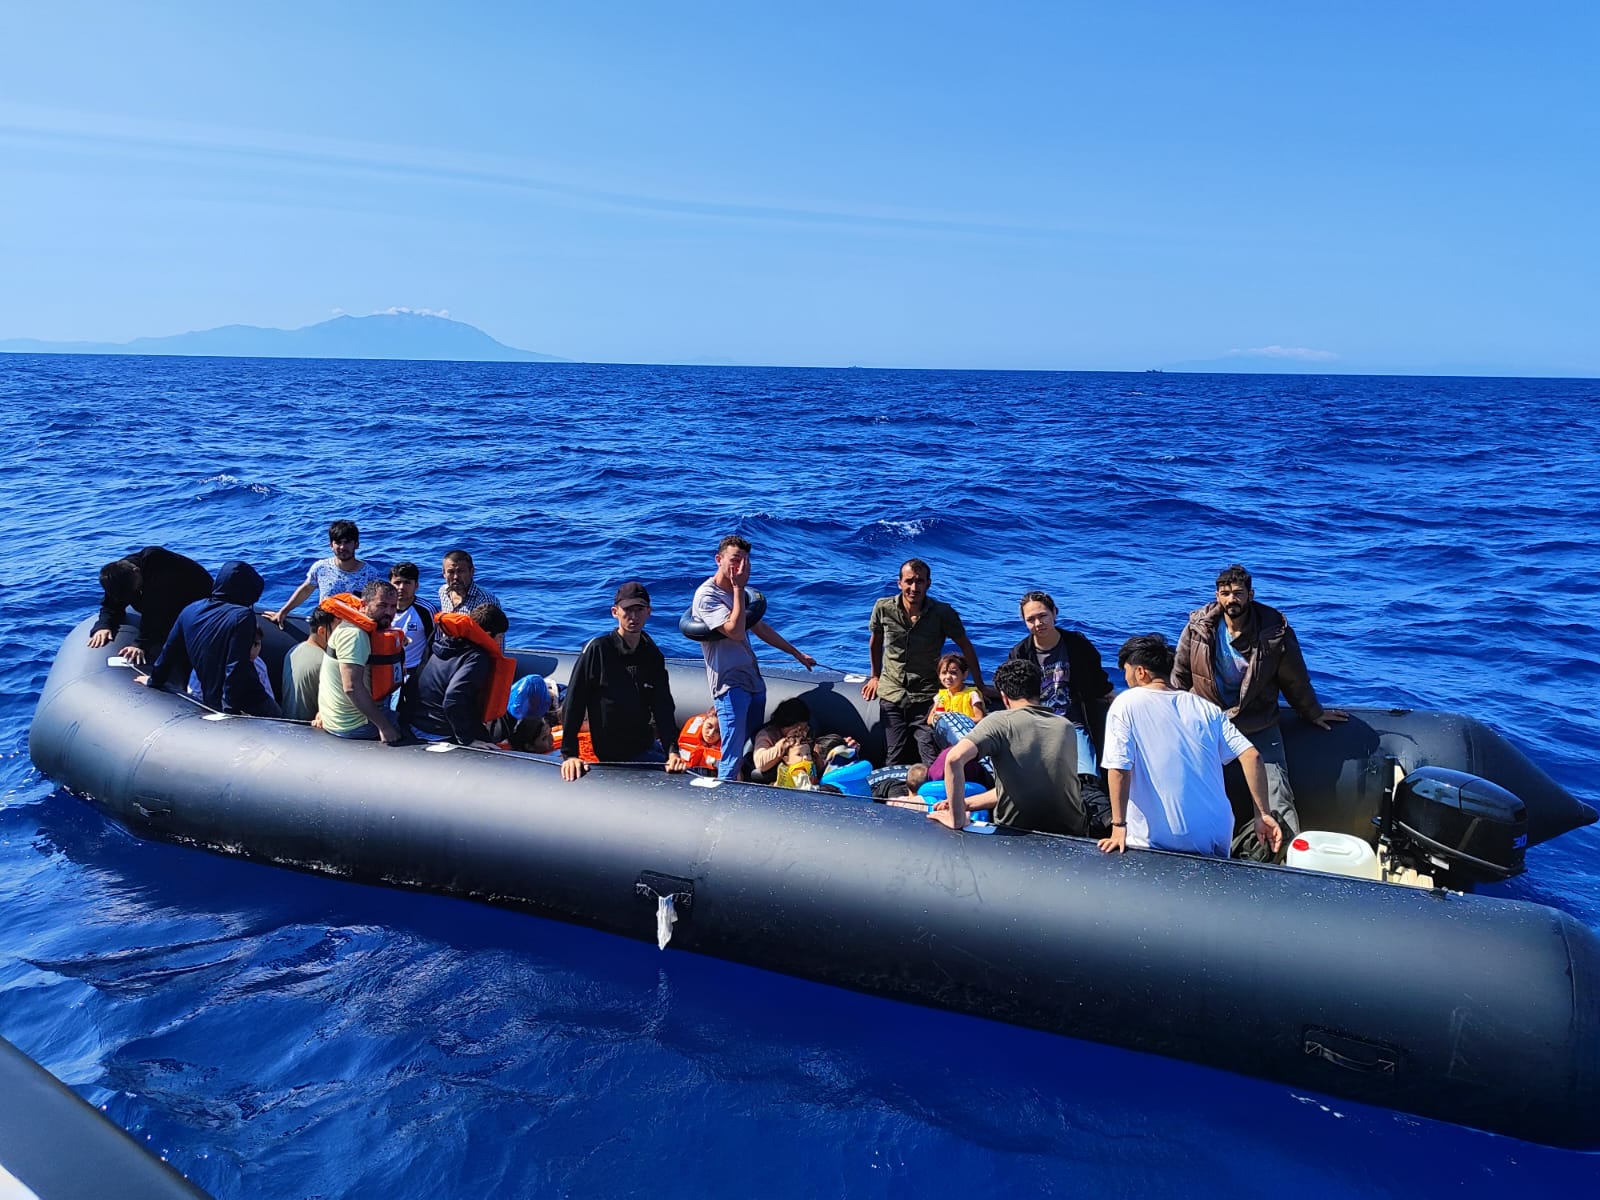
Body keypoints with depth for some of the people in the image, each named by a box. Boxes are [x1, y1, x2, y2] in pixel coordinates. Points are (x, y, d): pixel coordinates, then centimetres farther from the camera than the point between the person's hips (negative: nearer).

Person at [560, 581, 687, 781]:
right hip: (613, 756, -6)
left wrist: (672, 751, -16)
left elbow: (664, 707, -1)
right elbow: (573, 703, -12)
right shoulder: (597, 649, -11)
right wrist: (569, 754, -18)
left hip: (648, 746, 6)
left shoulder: (653, 656, 5)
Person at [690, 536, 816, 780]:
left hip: (753, 681, 9)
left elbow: (760, 628, 25)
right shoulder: (707, 595, -12)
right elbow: (736, 632, -24)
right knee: (733, 757, -13)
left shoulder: (737, 592, 15)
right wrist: (739, 588, -19)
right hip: (730, 685, -9)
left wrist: (797, 654, 28)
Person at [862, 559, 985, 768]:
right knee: (895, 759, 4)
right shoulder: (883, 608, -4)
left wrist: (979, 686, 4)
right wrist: (875, 676, 23)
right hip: (891, 694, 2)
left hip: (926, 696, -2)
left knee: (932, 762, -11)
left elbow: (966, 647, 2)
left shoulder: (942, 613, -10)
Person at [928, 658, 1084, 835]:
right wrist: (965, 803, 11)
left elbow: (955, 758, -26)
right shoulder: (1067, 727, 5)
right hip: (1073, 833, 4)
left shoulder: (1000, 721, -10)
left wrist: (957, 819, -18)